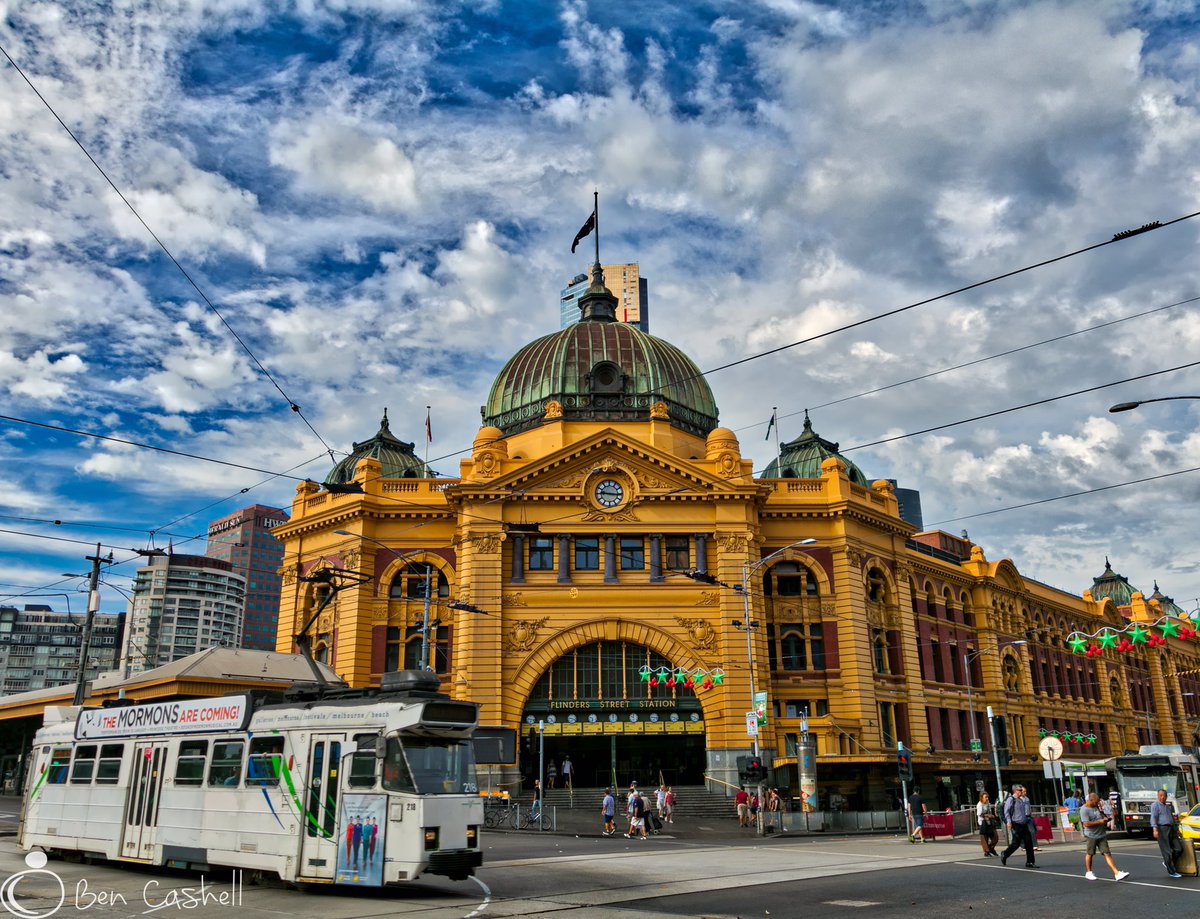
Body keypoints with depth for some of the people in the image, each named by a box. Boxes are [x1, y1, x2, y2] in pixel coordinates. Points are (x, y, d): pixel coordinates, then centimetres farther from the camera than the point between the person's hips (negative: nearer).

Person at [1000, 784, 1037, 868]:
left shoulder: (1021, 800, 17)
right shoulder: (1011, 800, -8)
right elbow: (1006, 811, -13)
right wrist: (1009, 821, -22)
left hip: (1023, 824, 8)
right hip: (1016, 825, -8)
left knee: (1029, 842, -1)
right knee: (1016, 843, -6)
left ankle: (1030, 862, 5)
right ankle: (1004, 855, 17)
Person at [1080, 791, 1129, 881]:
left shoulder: (1097, 806, 10)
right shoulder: (1084, 810, -15)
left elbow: (1102, 816, 28)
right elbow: (1086, 824, -22)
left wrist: (1105, 819, 5)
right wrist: (1099, 822, -19)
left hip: (1102, 835, 6)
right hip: (1091, 836, -6)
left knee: (1107, 853, -2)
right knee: (1089, 854, 8)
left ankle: (1117, 874, -7)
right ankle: (1088, 873, 23)